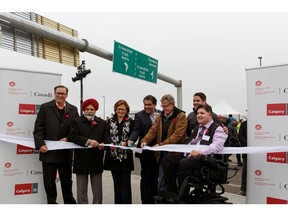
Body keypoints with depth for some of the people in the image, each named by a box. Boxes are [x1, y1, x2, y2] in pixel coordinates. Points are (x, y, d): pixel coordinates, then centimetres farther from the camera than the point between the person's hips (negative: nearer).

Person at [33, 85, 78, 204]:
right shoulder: (45, 107, 1)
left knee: (67, 181, 15)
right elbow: (38, 128, -4)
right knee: (49, 181, 10)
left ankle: (69, 202, 31)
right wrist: (40, 144, -14)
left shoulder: (73, 109, 6)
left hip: (66, 152, 2)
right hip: (48, 151, -1)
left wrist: (67, 138, -12)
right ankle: (51, 202, 26)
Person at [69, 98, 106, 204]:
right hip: (81, 160, -2)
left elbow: (105, 138, 9)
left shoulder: (102, 123, 10)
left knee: (97, 190, 11)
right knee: (81, 190, 8)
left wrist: (103, 145, -13)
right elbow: (74, 137, -11)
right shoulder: (76, 121, 2)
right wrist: (88, 141, -23)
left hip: (96, 160, 2)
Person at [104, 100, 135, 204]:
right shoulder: (110, 121, 10)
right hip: (113, 156, 3)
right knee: (116, 183, 12)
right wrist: (110, 143, -19)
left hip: (126, 157, -3)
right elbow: (107, 135, 0)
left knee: (125, 183, 0)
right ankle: (117, 202, 23)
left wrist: (126, 142, -24)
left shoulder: (131, 122, 2)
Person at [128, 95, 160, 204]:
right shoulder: (139, 115, -3)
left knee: (155, 177, 15)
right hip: (146, 151, -3)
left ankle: (154, 199, 30)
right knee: (145, 177, 4)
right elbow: (136, 130, -13)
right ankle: (146, 201, 14)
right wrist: (131, 140, -32)